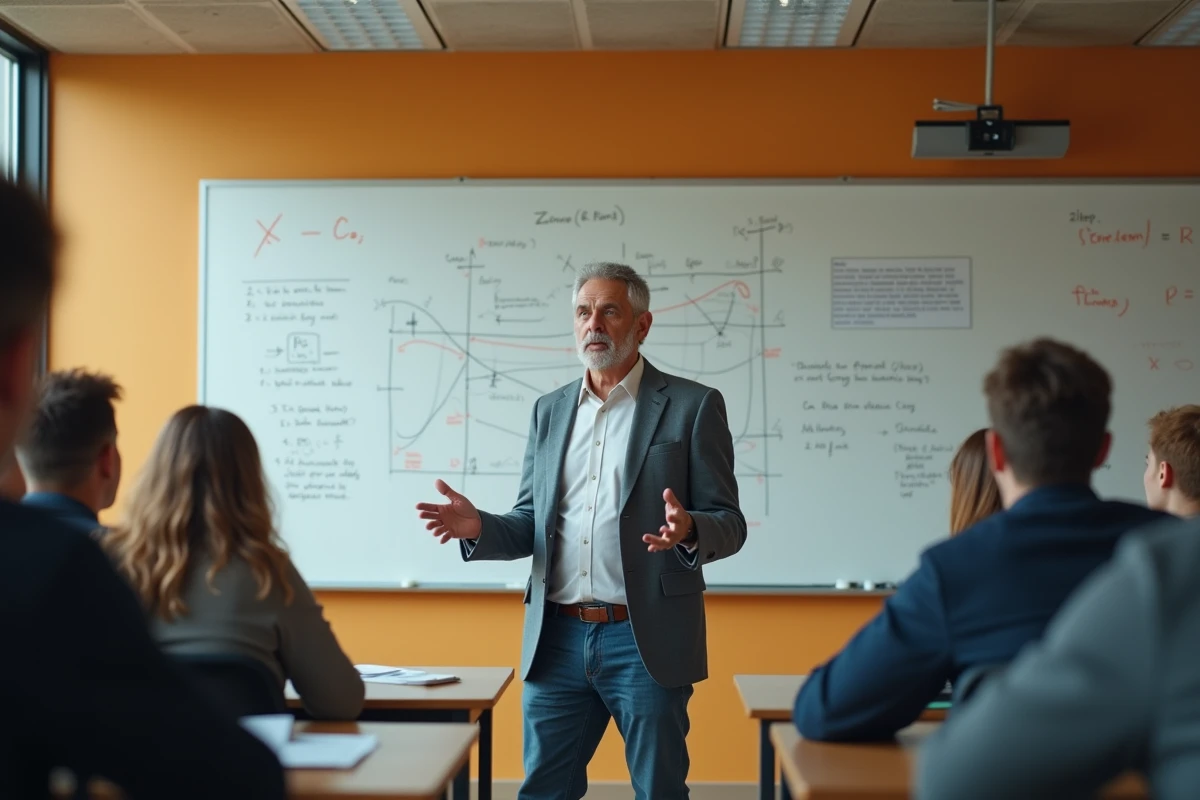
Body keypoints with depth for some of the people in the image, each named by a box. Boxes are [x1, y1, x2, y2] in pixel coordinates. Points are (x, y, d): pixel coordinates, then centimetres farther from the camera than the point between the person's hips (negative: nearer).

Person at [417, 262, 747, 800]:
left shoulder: (692, 406, -1)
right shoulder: (550, 411, 14)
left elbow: (729, 523, -2)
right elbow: (531, 524, 16)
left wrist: (689, 531, -25)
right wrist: (479, 527, -5)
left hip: (645, 640, -4)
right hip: (558, 640, 4)